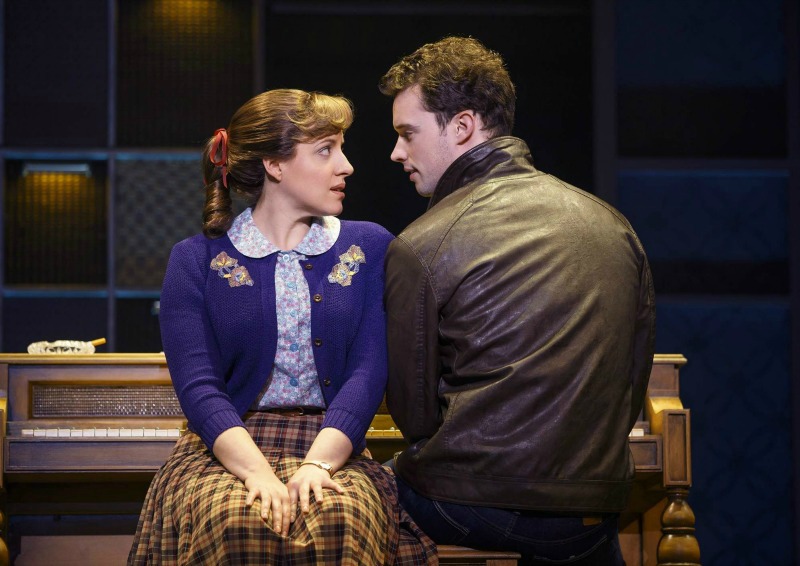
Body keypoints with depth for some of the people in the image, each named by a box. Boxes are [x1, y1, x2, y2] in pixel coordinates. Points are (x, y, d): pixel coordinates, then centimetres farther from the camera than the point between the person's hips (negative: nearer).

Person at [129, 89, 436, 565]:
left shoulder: (369, 248, 11)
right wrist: (257, 471, -21)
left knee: (337, 523, -33)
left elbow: (369, 370, -1)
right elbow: (196, 384, -4)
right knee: (232, 524, -33)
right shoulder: (196, 261, 7)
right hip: (228, 449, 0)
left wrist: (317, 463, -18)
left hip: (332, 449, 0)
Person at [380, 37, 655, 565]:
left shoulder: (420, 247, -10)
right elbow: (634, 382, 12)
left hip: (470, 503, -5)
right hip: (592, 516, 5)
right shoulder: (613, 224, 7)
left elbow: (413, 412, -4)